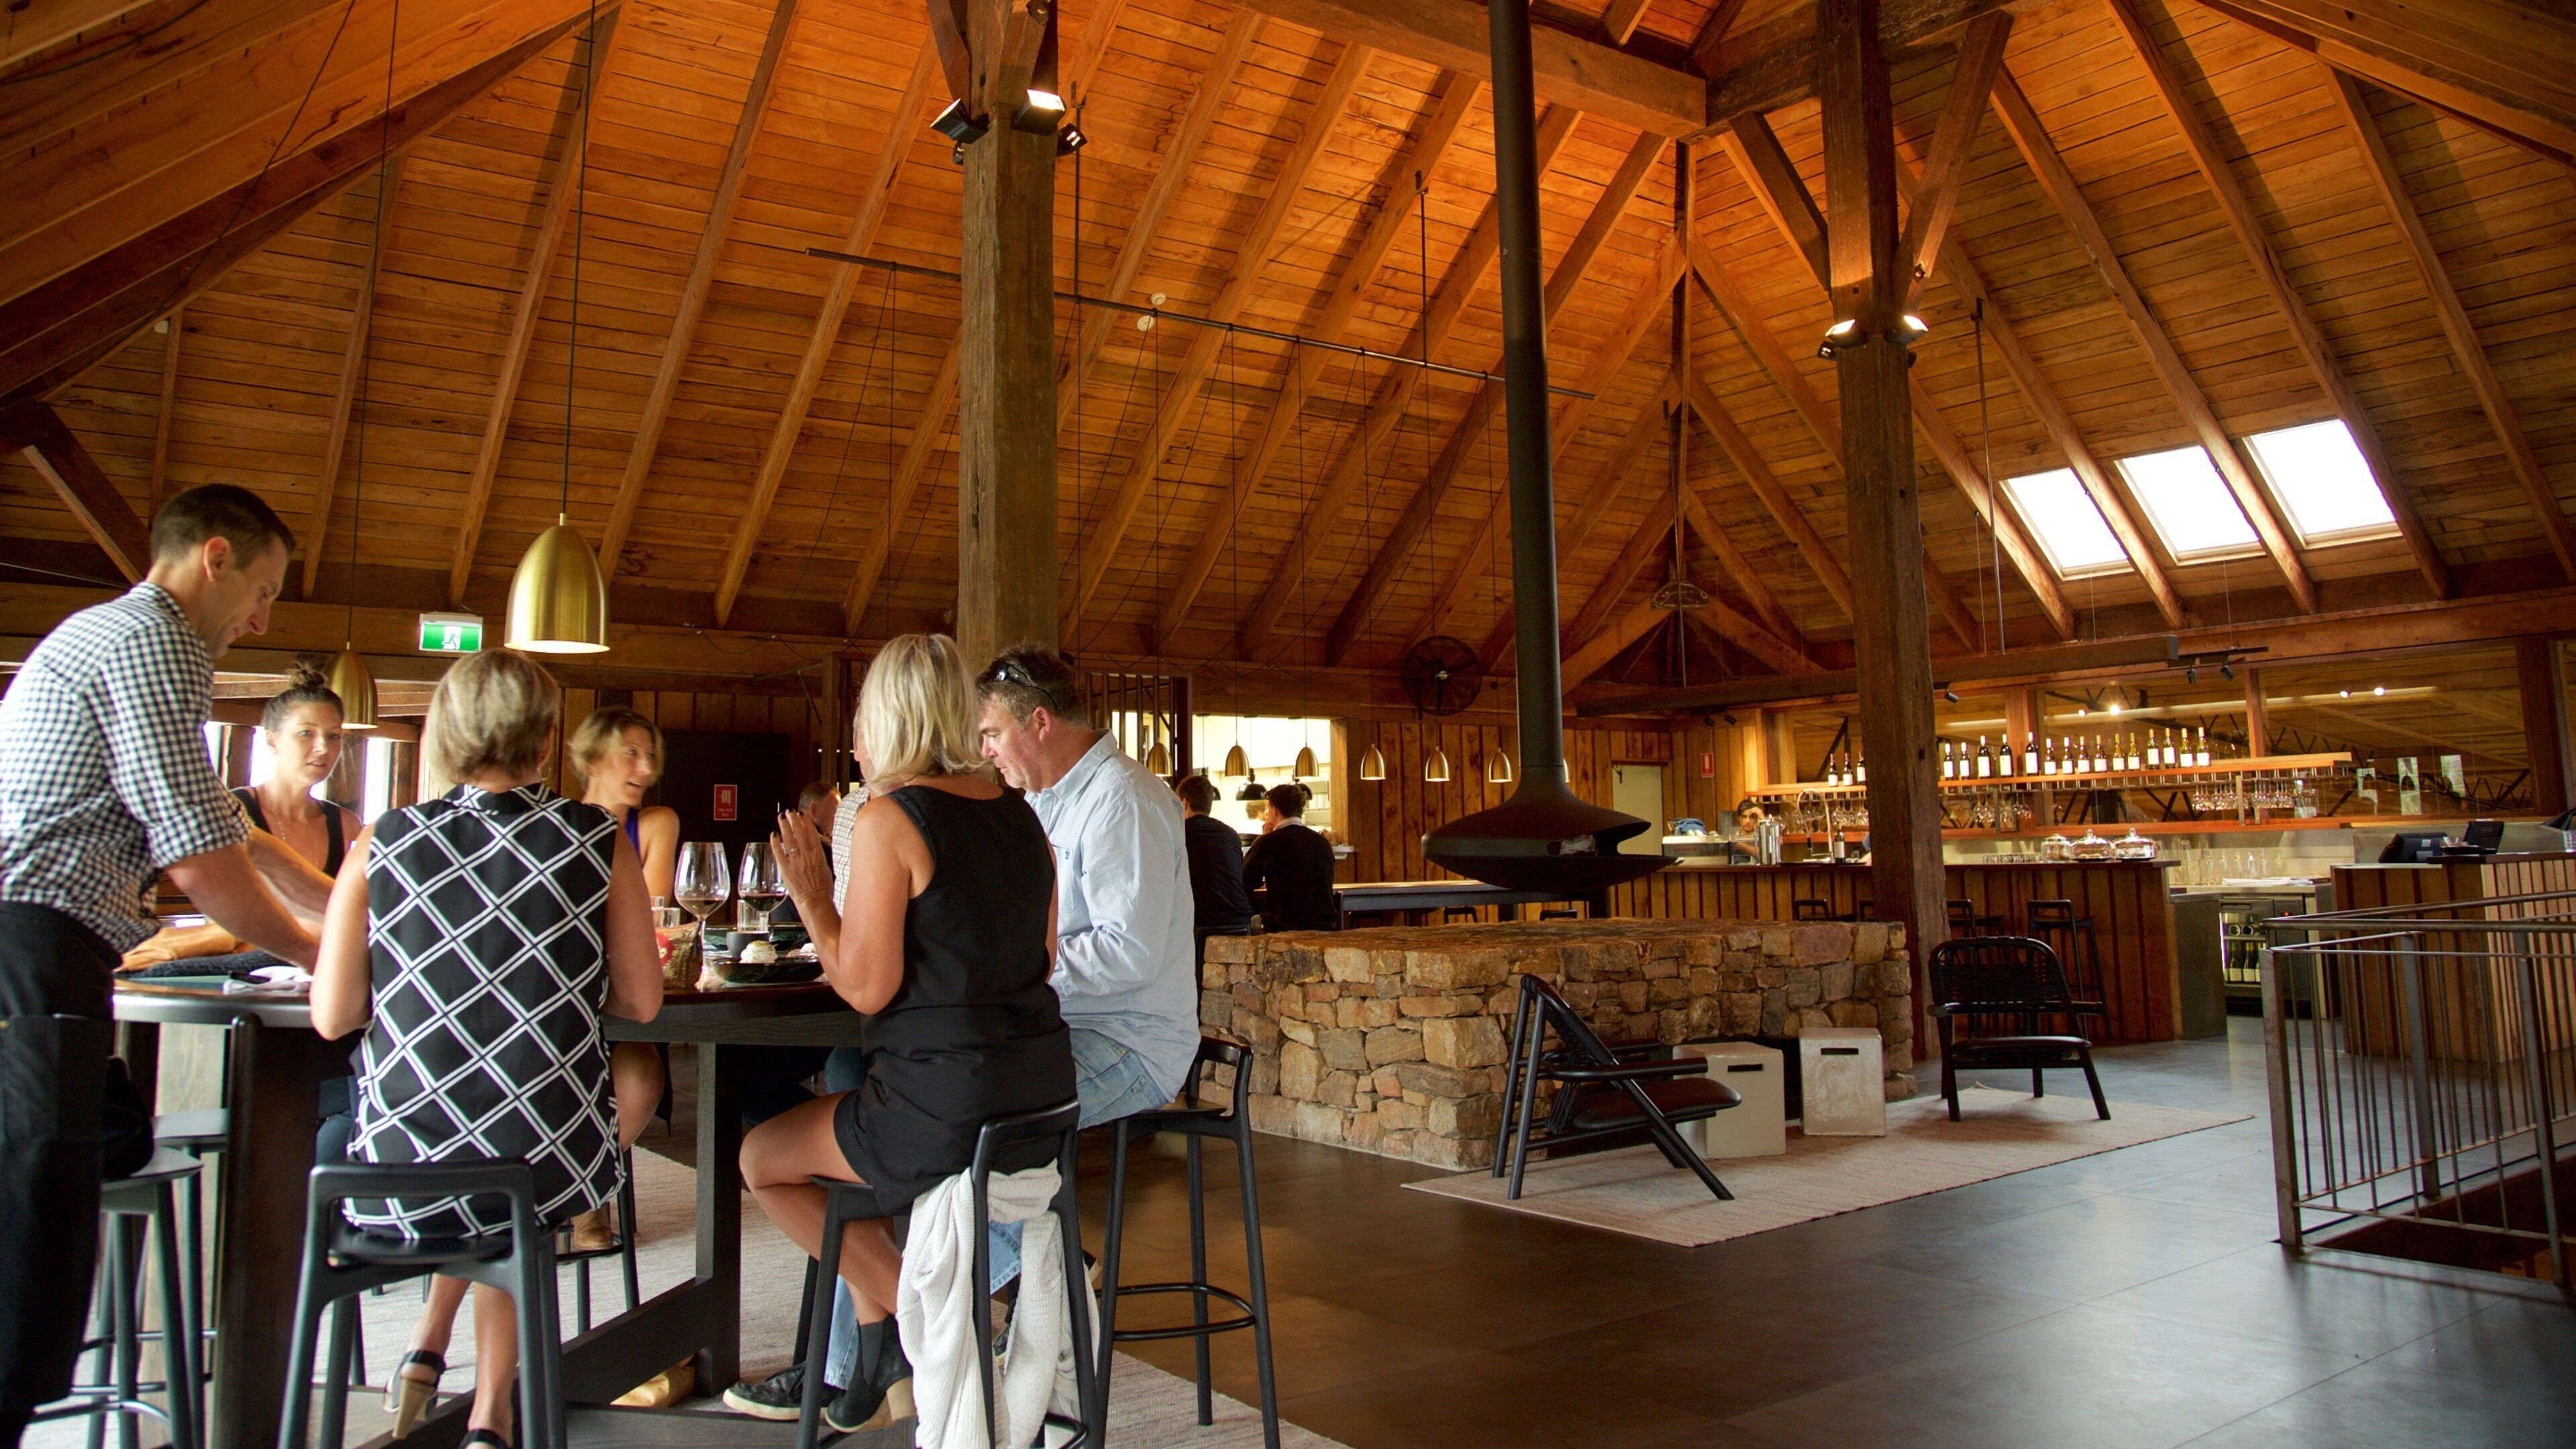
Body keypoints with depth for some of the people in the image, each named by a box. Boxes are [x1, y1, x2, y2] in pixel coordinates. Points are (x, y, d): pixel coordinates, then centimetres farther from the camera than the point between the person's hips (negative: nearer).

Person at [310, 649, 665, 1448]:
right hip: (547, 1171, -2)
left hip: (401, 1174, 3)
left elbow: (332, 1014, -2)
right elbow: (642, 1001, -1)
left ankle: (429, 1347, 26)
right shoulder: (600, 841, -6)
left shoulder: (381, 844, -3)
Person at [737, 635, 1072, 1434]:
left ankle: (904, 1316, 17)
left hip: (944, 1107, -7)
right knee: (849, 1123, 32)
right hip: (1040, 1094, 8)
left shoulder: (889, 818, -13)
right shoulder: (1019, 814, 8)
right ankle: (884, 1366, 33)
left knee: (762, 1158, 17)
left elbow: (867, 987, -14)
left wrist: (812, 898, 0)